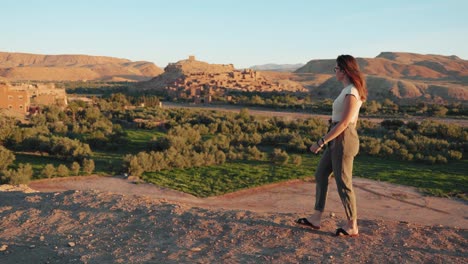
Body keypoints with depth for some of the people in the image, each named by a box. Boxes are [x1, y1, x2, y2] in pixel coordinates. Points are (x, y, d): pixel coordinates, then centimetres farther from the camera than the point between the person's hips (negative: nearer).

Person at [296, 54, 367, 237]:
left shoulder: (351, 92, -19)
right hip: (337, 140, 10)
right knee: (321, 174, 14)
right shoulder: (350, 90, 12)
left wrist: (321, 142, -21)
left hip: (343, 140, -10)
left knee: (343, 184, 0)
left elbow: (343, 123, -23)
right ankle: (316, 218, 21)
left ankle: (352, 226, 14)